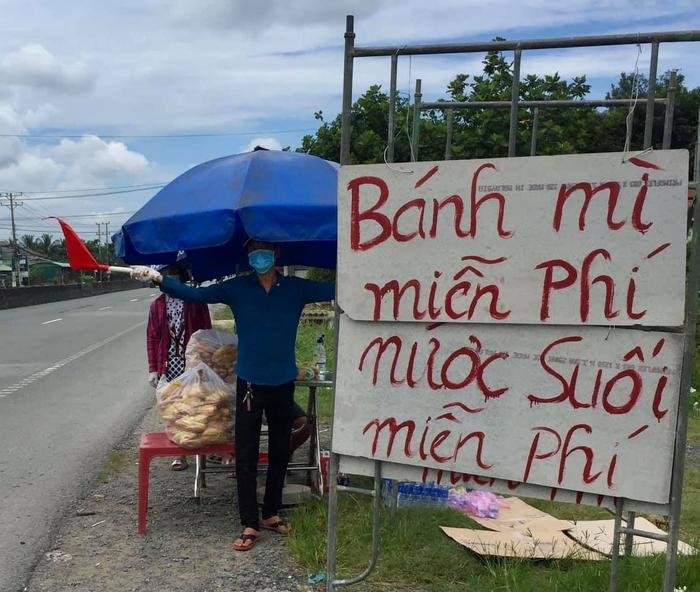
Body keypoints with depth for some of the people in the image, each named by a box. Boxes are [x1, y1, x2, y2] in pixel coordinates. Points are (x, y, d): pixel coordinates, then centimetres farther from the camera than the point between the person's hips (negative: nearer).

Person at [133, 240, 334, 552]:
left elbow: (334, 290, -3)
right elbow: (194, 294, -4)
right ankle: (250, 525, 10)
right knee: (245, 457, 0)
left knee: (280, 453, 14)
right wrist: (159, 279, -14)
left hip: (283, 384, 1)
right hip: (249, 383, -1)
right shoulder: (237, 288, -2)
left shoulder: (296, 288, -1)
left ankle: (271, 514, 30)